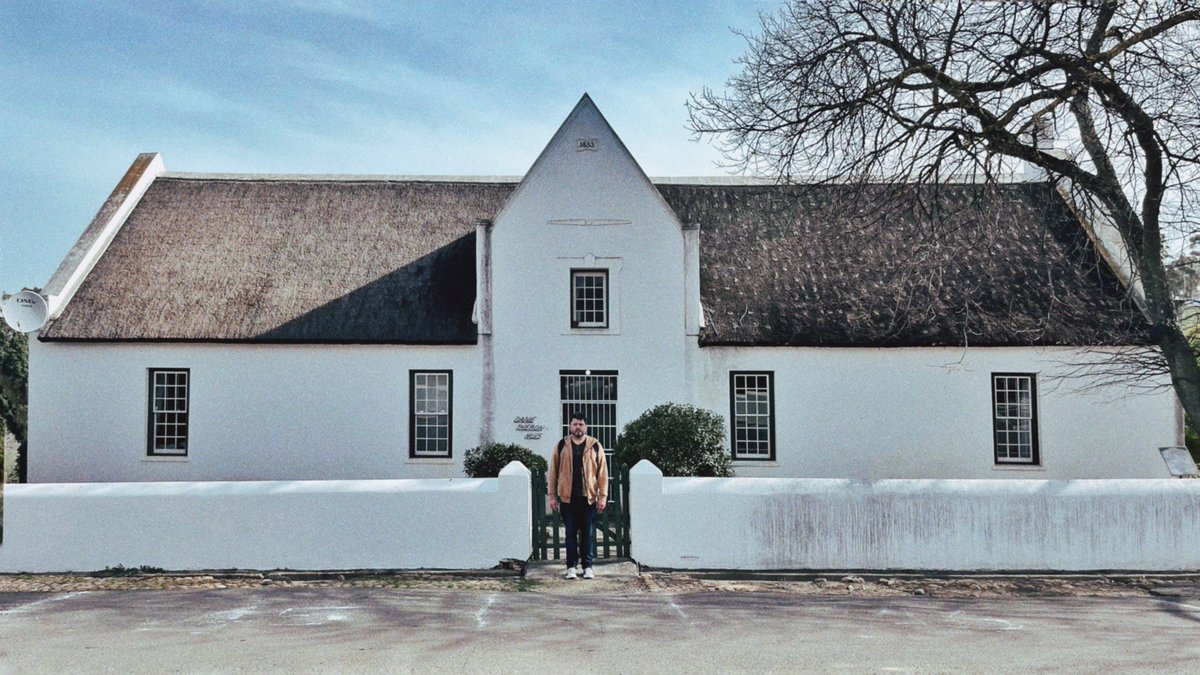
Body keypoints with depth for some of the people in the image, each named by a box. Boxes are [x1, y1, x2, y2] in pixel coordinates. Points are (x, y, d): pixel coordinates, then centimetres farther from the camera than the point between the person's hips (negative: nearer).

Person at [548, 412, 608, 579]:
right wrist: (552, 495, 0)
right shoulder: (561, 446, 4)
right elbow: (553, 471, 5)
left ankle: (587, 566, 15)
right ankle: (571, 566, 11)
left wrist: (603, 496, -5)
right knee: (570, 533, 4)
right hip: (567, 497, 0)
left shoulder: (595, 446, 2)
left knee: (587, 533, 6)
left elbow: (602, 472, 1)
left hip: (589, 497, 0)